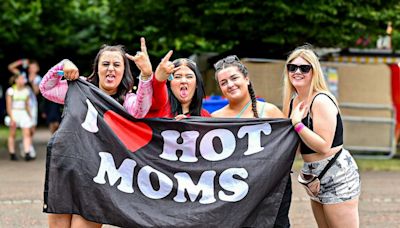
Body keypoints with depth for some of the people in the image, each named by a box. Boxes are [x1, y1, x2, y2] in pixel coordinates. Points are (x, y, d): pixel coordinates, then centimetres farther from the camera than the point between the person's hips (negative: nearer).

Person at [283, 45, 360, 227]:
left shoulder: (321, 101, -18)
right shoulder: (294, 101, 8)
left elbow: (324, 146, -23)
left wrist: (297, 124, -23)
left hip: (336, 174, -9)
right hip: (316, 177, 9)